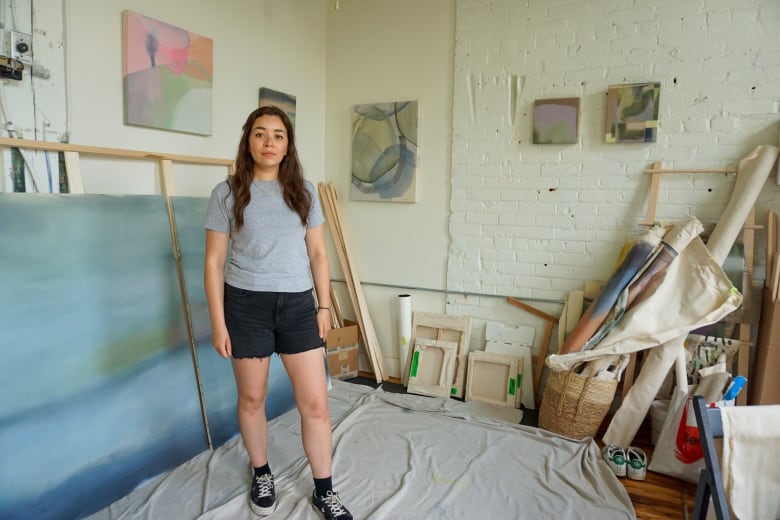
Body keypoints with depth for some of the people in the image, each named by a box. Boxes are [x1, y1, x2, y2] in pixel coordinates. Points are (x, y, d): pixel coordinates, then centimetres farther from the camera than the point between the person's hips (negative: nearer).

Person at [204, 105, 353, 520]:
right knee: (252, 398, 14)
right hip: (246, 304, -1)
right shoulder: (227, 193, -2)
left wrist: (324, 305, 5)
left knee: (315, 403, 2)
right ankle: (261, 475, 39)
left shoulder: (303, 191, 5)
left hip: (298, 305, 2)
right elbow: (214, 262, -1)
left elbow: (317, 253, 8)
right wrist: (218, 322, -5)